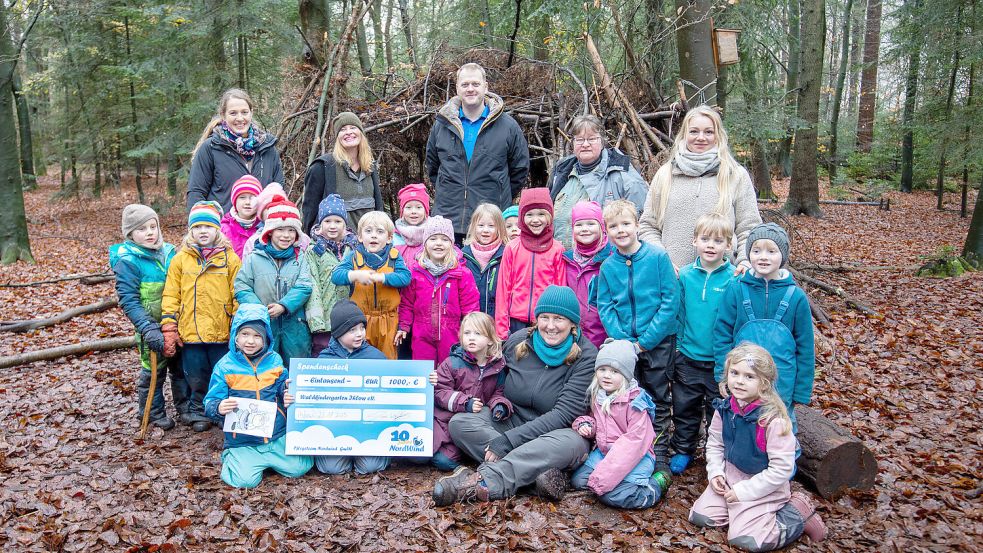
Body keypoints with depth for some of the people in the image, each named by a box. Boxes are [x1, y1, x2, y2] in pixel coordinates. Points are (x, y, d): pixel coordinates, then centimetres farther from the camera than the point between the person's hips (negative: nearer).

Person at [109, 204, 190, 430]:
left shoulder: (169, 252, 2)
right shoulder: (127, 261, -13)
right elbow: (129, 301, -16)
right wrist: (148, 329, -23)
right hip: (153, 327, -5)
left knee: (182, 366, 14)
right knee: (154, 371, 8)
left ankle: (185, 408, 30)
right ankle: (154, 413, 26)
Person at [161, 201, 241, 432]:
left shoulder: (230, 258, 1)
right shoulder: (180, 259, 5)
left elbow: (238, 295, 1)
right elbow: (171, 296, 5)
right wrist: (169, 329, -1)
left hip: (222, 333, -1)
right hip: (190, 333, 1)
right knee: (196, 378, 12)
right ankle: (199, 413, 31)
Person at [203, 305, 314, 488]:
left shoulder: (274, 361, 3)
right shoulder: (225, 366, -6)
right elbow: (210, 403, -5)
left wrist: (287, 391, -10)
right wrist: (219, 408, -28)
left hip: (278, 436, 3)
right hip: (243, 442, -2)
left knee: (300, 468, -9)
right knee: (245, 480, -19)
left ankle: (268, 460, 21)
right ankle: (231, 458, 15)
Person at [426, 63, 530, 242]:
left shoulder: (508, 125, 2)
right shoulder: (442, 125, 9)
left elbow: (520, 169, 9)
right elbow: (432, 166, 21)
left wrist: (501, 197, 6)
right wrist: (446, 194, 13)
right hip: (447, 218, 2)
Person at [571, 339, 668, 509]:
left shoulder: (635, 401, -18)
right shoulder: (596, 396, 3)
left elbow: (635, 440, -24)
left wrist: (603, 476, -27)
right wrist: (585, 424, -5)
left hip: (634, 457, -7)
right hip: (604, 451, 7)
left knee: (613, 495, -24)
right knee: (577, 480, -8)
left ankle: (655, 485, -3)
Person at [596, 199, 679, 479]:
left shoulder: (658, 257, -10)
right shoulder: (608, 267, -1)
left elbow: (671, 300, -12)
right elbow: (605, 307, 1)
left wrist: (645, 340, -14)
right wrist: (624, 339, -13)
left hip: (658, 341, -3)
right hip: (623, 343, 3)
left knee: (658, 399, 8)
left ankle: (659, 455, 20)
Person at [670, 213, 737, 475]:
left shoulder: (734, 279, -11)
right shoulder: (685, 275, -3)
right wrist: (678, 342, 4)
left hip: (721, 361, -2)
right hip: (687, 357, 2)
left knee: (718, 409, 13)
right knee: (684, 407, 14)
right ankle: (683, 451, 32)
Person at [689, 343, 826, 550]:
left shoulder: (774, 419, -27)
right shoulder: (724, 409, -8)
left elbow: (781, 469, -24)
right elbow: (714, 443, 9)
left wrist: (744, 491, -21)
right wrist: (715, 473, -7)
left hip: (763, 486, -6)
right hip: (730, 477, 6)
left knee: (744, 538, -14)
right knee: (699, 516, 1)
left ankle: (798, 513, 5)